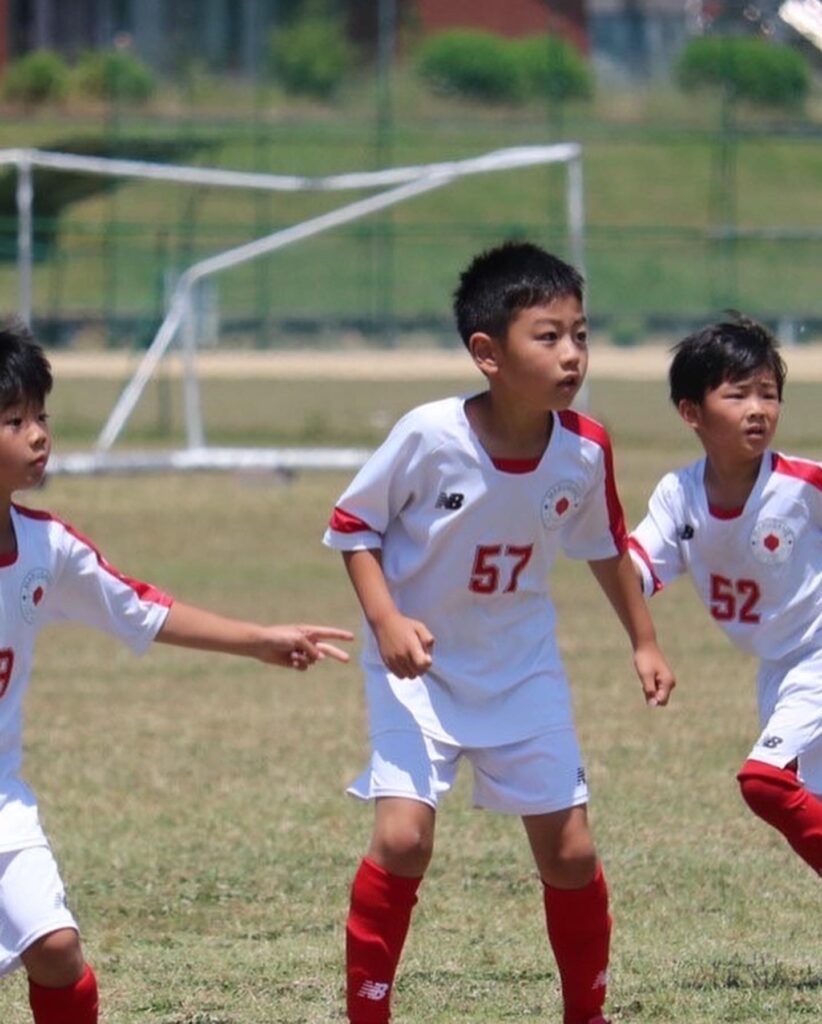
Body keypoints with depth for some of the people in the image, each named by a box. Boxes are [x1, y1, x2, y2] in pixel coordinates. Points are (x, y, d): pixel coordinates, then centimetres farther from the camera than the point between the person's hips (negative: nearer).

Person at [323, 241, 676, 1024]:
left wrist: (643, 641, 15)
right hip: (419, 664, -4)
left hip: (522, 666, 4)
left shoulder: (584, 451, -13)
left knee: (569, 848, 5)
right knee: (403, 835, -18)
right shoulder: (429, 437, -24)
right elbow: (352, 525, -10)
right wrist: (386, 620, -22)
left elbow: (605, 546, 8)